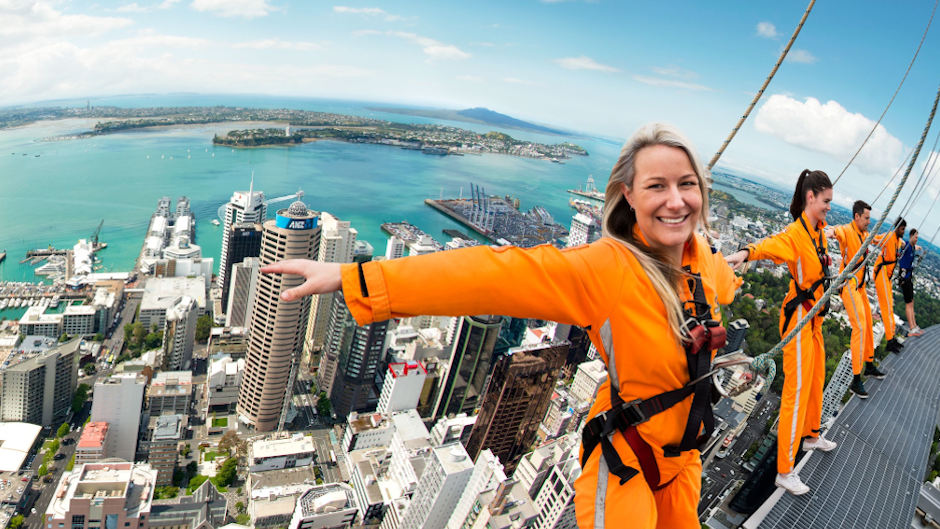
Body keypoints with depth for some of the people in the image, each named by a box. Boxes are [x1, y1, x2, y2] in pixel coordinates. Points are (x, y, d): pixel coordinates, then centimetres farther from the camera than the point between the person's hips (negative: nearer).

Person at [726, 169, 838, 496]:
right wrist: (745, 253, -64)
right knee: (796, 392, -5)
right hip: (798, 319, -9)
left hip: (815, 318, 9)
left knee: (816, 380, 24)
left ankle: (811, 436, 48)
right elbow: (770, 246, -46)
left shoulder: (820, 231, 3)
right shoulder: (795, 234, -23)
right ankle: (784, 472, 5)